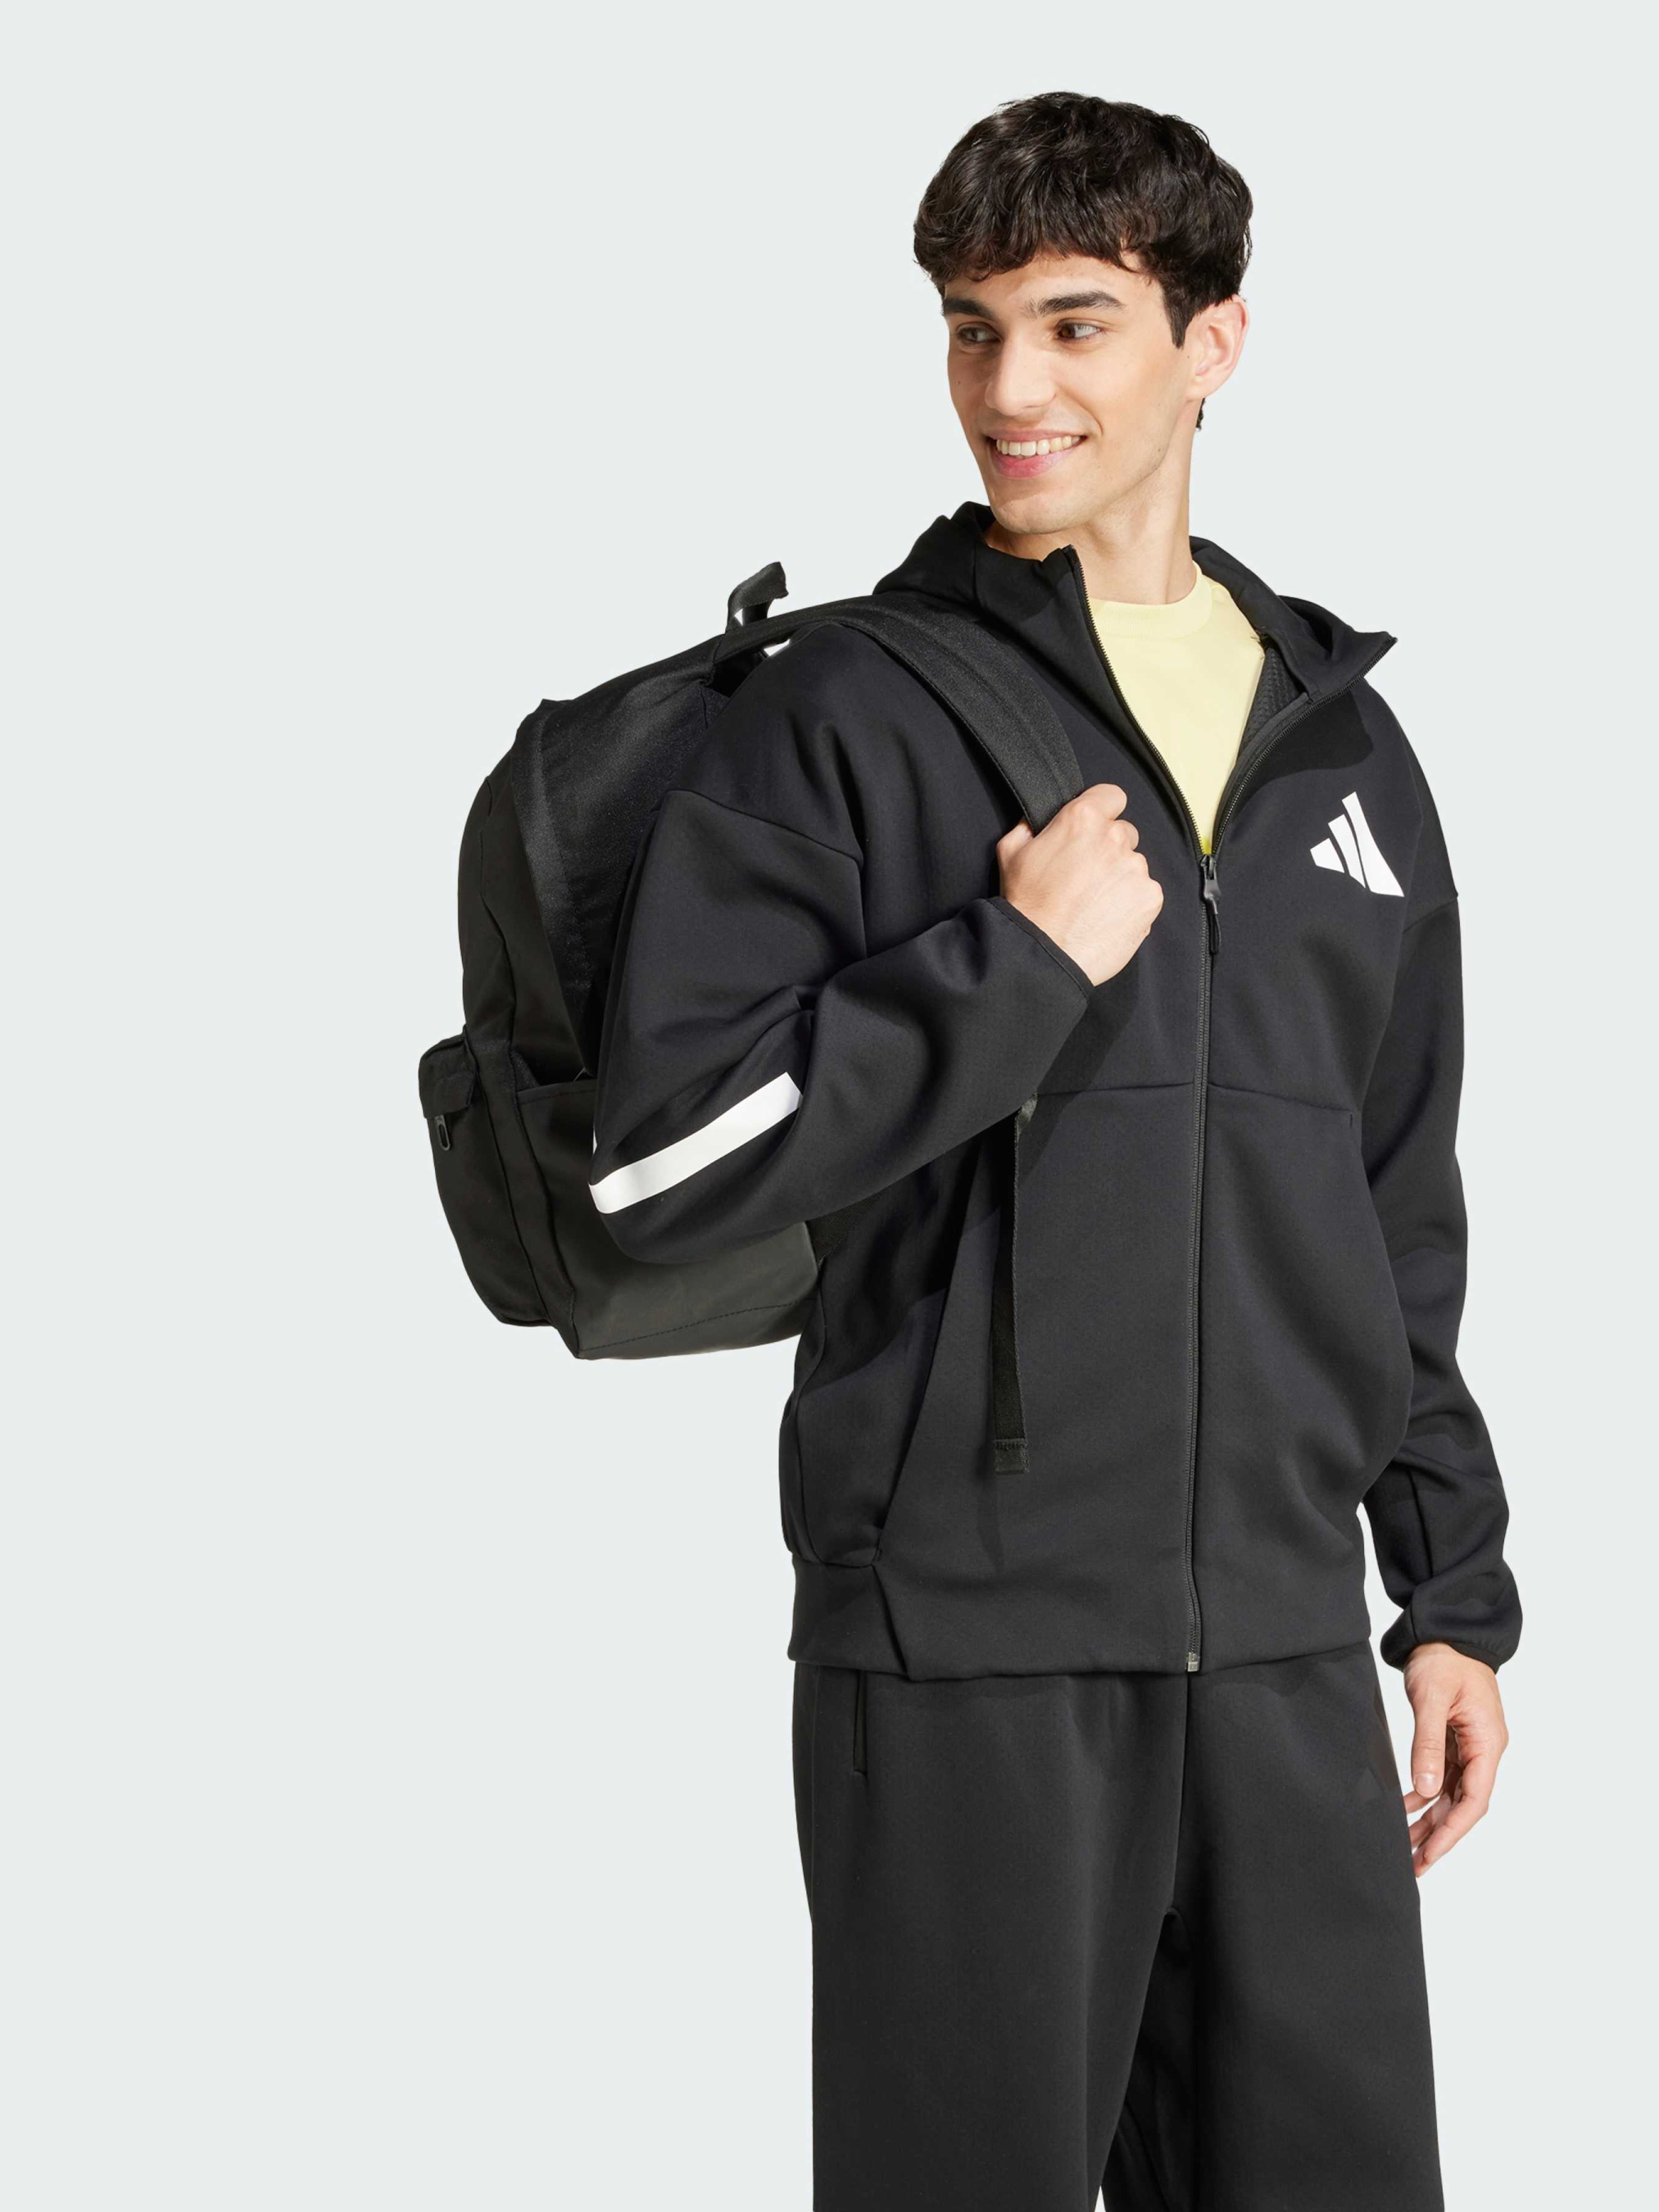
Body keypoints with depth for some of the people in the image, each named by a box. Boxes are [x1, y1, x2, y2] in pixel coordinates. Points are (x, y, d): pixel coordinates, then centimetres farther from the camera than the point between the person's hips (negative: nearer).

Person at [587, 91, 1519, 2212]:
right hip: (964, 1640, -4)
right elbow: (659, 1160, -12)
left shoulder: (1341, 738, 13)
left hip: (1286, 1639, 5)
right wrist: (1016, 964, -14)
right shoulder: (846, 720, -3)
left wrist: (1457, 1590, 15)